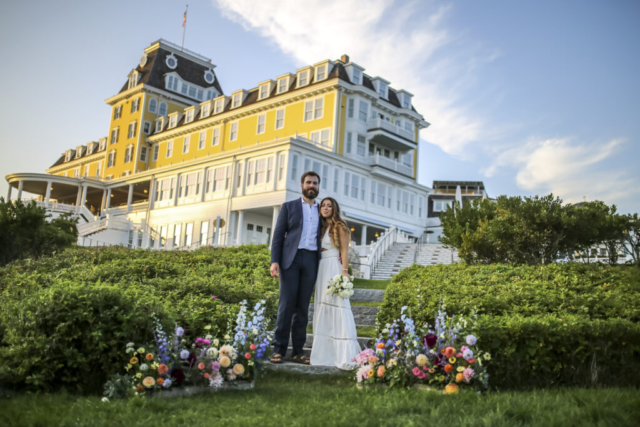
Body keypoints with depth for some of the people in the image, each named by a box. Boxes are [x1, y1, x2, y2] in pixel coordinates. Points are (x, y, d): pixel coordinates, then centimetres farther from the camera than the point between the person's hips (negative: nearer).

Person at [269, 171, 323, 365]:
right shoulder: (289, 206, 10)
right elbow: (278, 235, 3)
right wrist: (274, 260, -8)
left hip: (311, 260, 2)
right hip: (291, 258, -2)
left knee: (303, 306, 3)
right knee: (286, 304, -6)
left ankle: (298, 351, 6)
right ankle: (279, 349, -1)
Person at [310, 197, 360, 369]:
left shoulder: (339, 226, 1)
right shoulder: (322, 228, 19)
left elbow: (344, 250, -7)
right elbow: (317, 250, 16)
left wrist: (344, 271, -17)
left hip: (334, 268, -7)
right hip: (322, 269, 7)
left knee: (337, 307, -14)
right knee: (322, 308, 5)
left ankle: (346, 355, -16)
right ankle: (326, 352, 10)